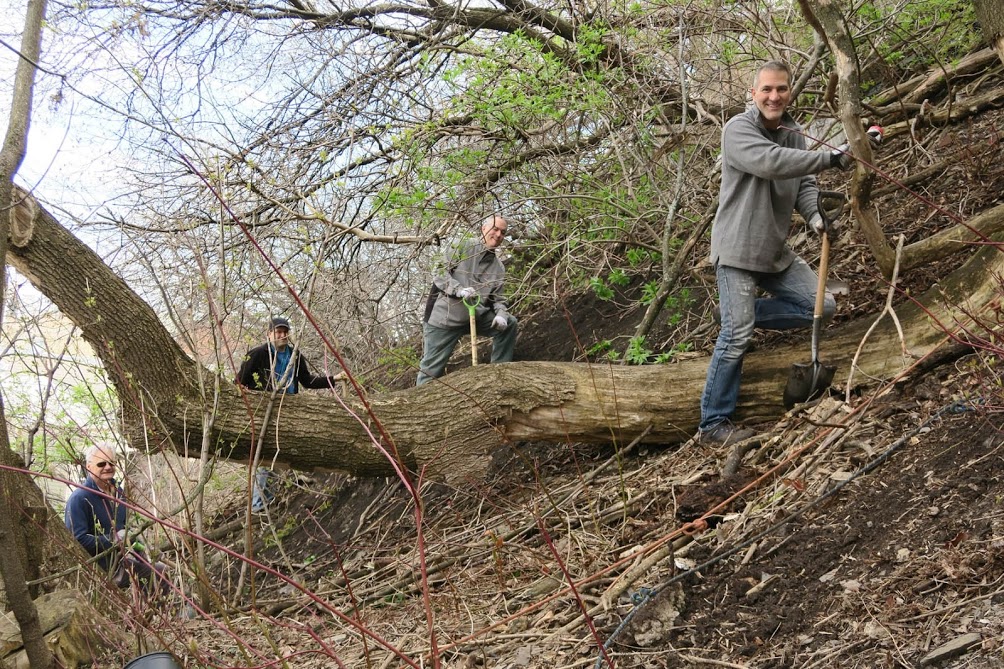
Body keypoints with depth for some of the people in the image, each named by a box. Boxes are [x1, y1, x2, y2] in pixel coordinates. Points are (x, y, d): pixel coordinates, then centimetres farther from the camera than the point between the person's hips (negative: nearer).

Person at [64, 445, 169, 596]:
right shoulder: (79, 498, -16)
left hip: (122, 558, 9)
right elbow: (77, 539, -24)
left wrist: (135, 544, 10)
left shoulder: (117, 490, 12)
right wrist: (114, 542, -21)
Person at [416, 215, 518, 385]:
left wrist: (501, 314, -13)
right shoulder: (463, 248, 1)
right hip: (446, 315, -4)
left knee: (509, 323, -11)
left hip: (477, 316, 5)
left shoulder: (499, 268, 14)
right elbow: (441, 275, -6)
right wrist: (460, 289, -24)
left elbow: (498, 298, 10)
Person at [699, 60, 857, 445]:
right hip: (737, 251, -8)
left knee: (822, 307, 6)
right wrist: (830, 159, -29)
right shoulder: (739, 129, -13)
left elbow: (804, 184, 9)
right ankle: (714, 424, -2)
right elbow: (772, 162, -30)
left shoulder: (793, 133, 11)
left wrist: (815, 216, -12)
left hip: (776, 251, 8)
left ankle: (741, 313, 17)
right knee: (736, 336, -12)